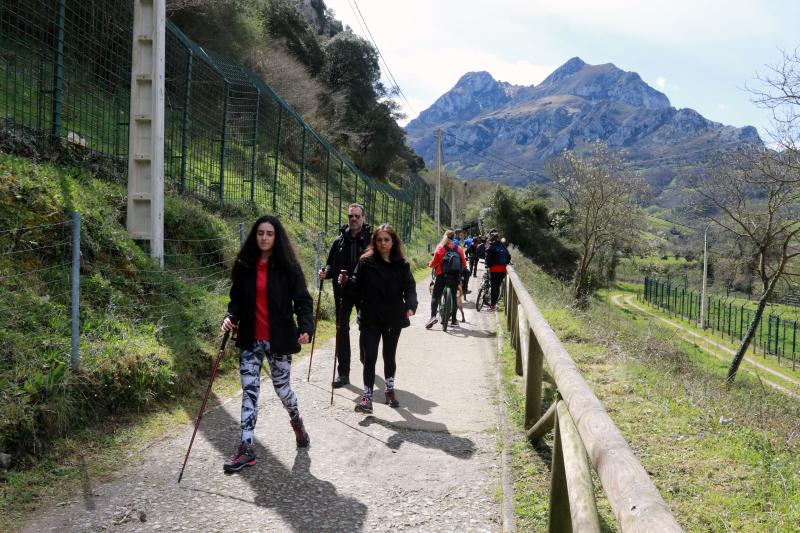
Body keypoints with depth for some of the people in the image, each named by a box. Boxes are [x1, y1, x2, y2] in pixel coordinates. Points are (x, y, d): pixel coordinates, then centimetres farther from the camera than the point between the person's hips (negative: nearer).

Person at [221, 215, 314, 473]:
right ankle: (246, 448, 5)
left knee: (282, 387, 10)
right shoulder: (244, 266, 3)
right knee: (249, 391, -1)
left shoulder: (287, 267, -6)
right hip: (250, 340, 2)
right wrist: (230, 316, -10)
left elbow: (302, 300, -9)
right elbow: (237, 299, 11)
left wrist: (305, 327, -26)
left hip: (278, 340, -2)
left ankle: (297, 422, 42)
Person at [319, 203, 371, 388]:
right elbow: (332, 264, 14)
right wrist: (326, 272, -7)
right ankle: (343, 373, 7)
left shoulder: (371, 239, -5)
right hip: (343, 291, 3)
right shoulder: (340, 240, 6)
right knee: (342, 330, 1)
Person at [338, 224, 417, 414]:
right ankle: (367, 396, 3)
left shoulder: (401, 264, 0)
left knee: (389, 356, 16)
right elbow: (357, 288, -3)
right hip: (370, 318, -2)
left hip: (393, 318, 2)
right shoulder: (366, 262, -4)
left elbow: (409, 287, -5)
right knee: (370, 357, -4)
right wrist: (346, 282, -23)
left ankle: (390, 390, 34)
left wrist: (411, 305, -22)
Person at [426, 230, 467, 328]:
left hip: (442, 276, -2)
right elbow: (464, 264, 5)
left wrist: (430, 264, 19)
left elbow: (433, 263, -3)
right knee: (453, 296, 15)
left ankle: (433, 316, -17)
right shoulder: (459, 249, 2)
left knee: (435, 296, 3)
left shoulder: (440, 248, -4)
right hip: (455, 277, 2)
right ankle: (454, 319, 18)